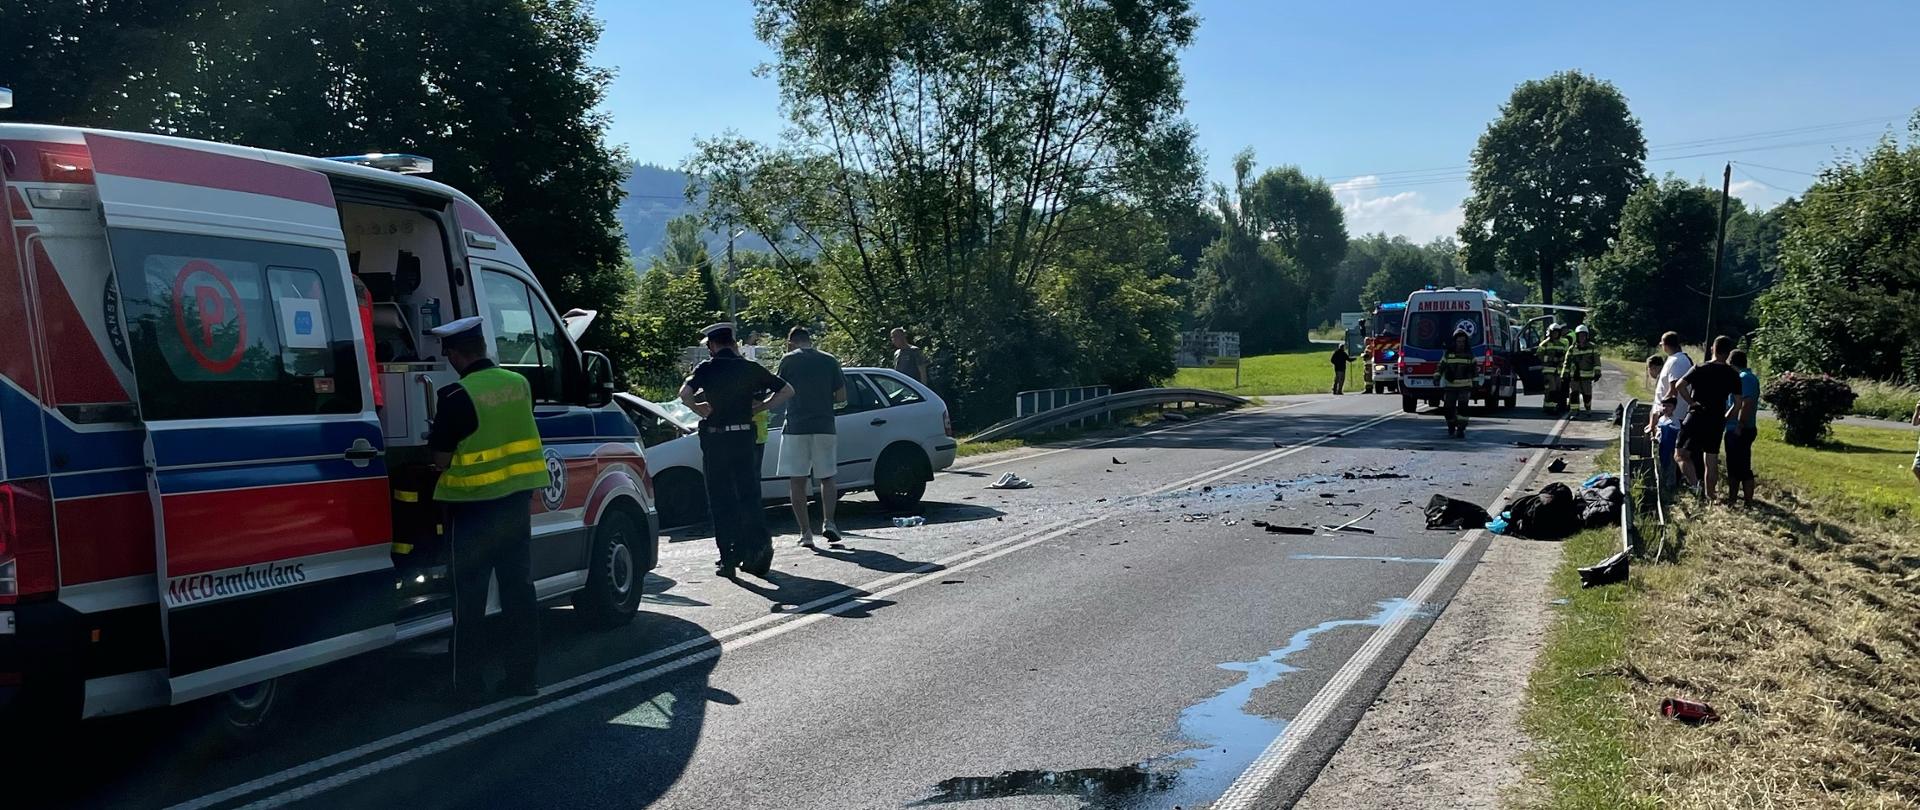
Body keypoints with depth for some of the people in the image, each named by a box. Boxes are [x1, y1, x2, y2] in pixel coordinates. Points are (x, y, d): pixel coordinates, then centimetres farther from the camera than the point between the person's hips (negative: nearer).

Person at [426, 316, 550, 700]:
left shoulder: (457, 397, -17)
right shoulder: (519, 384, 1)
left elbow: (442, 460, -14)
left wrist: (435, 440, 7)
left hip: (473, 508, -5)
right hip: (515, 502, 5)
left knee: (470, 596, 5)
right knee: (518, 588, 11)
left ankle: (469, 682, 9)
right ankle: (523, 676, 16)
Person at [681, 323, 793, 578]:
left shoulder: (706, 368, -3)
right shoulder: (750, 368, 5)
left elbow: (685, 393, -21)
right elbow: (786, 390, 6)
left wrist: (699, 408, -3)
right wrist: (759, 408, 8)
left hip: (714, 439, -2)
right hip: (744, 435, 2)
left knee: (720, 500, 5)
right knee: (749, 495, 10)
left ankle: (729, 558, 3)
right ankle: (758, 550, 1)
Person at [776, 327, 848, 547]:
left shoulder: (788, 360, -1)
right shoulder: (830, 360, 6)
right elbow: (841, 395, 4)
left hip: (795, 426, -2)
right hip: (824, 426, 2)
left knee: (796, 481, 4)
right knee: (826, 478, 15)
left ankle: (806, 532, 0)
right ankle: (828, 523, 0)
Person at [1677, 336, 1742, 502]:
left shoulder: (1699, 369, -3)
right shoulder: (1733, 374, 3)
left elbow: (1680, 385, -17)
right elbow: (1738, 403, 0)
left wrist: (1691, 402, -5)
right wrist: (1725, 417, 13)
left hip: (1696, 416, -3)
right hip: (1716, 421, 3)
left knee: (1682, 454, 4)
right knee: (1711, 462, 10)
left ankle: (1697, 485, -16)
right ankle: (1709, 497, 14)